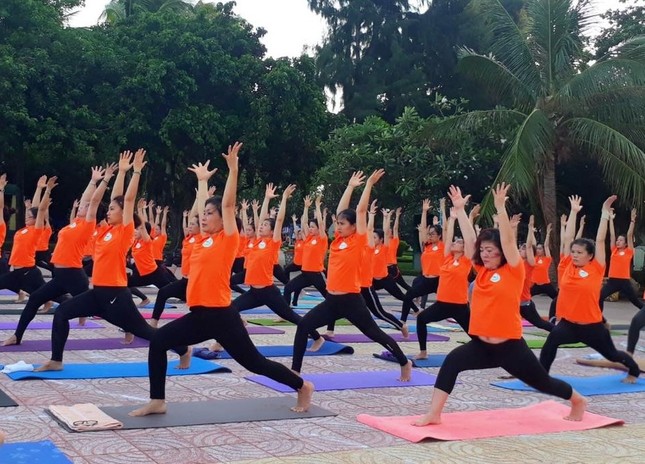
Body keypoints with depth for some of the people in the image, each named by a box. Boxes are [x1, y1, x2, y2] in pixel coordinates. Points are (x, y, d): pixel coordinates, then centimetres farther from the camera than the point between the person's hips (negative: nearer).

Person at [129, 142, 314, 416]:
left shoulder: (227, 240, -7)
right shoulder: (204, 239, 11)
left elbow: (228, 204, -13)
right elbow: (202, 206, 24)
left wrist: (233, 169, -15)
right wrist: (202, 180, 32)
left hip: (221, 316, -7)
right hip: (199, 315, 7)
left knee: (254, 362, 3)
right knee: (158, 342, -4)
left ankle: (302, 387, 22)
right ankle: (157, 402, 4)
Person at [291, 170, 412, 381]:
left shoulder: (358, 241, -8)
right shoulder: (337, 240, 8)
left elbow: (361, 211, -9)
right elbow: (340, 210, 13)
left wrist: (369, 184, -6)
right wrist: (350, 186, 20)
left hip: (351, 300, -6)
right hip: (332, 300, 6)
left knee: (375, 333, 7)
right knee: (303, 326, -6)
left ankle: (405, 363, 26)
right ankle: (295, 370, 1)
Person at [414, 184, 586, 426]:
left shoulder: (513, 272, -9)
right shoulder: (482, 271, 5)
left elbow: (508, 240, -21)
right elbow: (470, 238, 3)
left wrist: (500, 207, -27)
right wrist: (459, 208, 0)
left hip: (509, 346, -5)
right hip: (481, 344, 5)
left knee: (542, 382, 15)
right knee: (451, 362, -21)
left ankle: (578, 400, 45)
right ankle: (434, 414, -19)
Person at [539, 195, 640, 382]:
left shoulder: (596, 269, -7)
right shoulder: (568, 267, 0)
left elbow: (600, 240, -8)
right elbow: (568, 238, 2)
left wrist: (605, 211, -7)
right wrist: (574, 211, 4)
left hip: (592, 325, -1)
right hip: (568, 323, 1)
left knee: (612, 354, 19)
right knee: (551, 340, -30)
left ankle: (635, 371, 49)